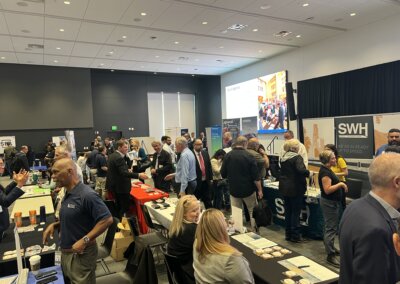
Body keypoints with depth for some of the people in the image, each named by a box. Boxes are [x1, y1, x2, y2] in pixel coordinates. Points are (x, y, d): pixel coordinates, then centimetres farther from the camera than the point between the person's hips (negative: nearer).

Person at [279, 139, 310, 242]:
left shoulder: (283, 158, 8)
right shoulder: (297, 157, -15)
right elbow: (301, 170, -30)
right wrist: (309, 173, -13)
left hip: (284, 187, 7)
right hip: (295, 188, -7)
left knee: (288, 211, 16)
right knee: (296, 212, 4)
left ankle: (288, 234, 25)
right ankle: (295, 236, 11)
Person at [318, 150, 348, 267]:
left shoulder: (327, 170, 10)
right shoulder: (325, 172, -21)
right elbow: (327, 189, -26)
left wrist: (340, 185, 8)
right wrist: (340, 184, -22)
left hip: (333, 202, 10)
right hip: (329, 203, -10)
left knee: (331, 227, 20)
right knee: (331, 228, -6)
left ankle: (331, 248, 35)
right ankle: (330, 255, 0)